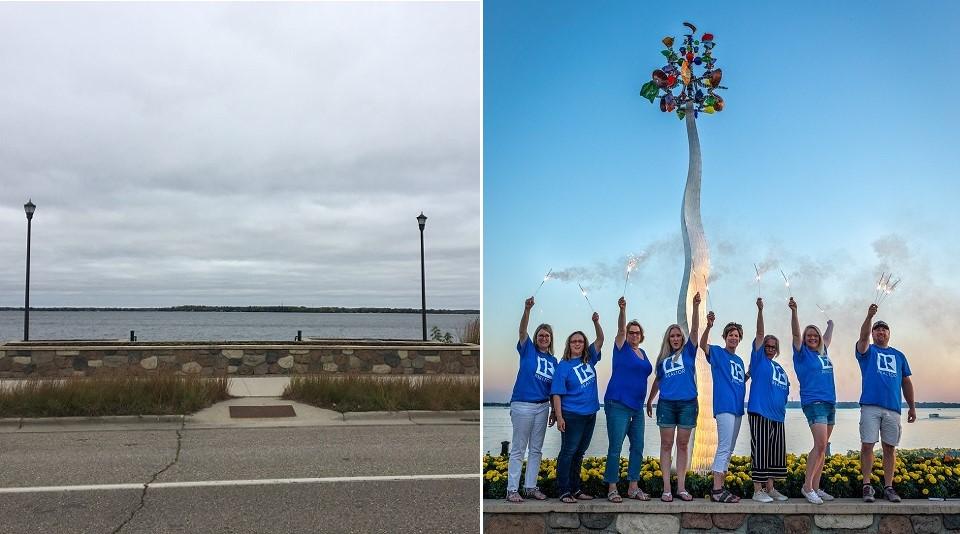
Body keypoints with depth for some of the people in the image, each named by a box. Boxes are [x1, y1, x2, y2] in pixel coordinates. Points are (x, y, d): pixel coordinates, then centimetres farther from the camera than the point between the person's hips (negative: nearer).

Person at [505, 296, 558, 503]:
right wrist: (527, 310, -35)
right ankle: (512, 489, 3)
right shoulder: (528, 350, -2)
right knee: (518, 449, -1)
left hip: (542, 406, 5)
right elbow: (522, 331, -19)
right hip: (522, 405, -5)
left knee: (536, 449, 11)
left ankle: (531, 486, 21)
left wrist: (554, 410, 9)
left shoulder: (553, 360, 10)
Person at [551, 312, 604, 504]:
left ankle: (575, 489, 21)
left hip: (590, 415, 6)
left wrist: (596, 322, -4)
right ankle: (564, 491, 2)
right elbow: (556, 394, -11)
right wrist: (559, 417, -18)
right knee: (568, 452, -3)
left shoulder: (589, 360, 8)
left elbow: (600, 340, 13)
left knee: (579, 453, 13)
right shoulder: (564, 366, -8)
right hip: (572, 415, -6)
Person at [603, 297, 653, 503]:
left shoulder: (642, 353, 16)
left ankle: (633, 487, 17)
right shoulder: (622, 348, -1)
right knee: (615, 447, -6)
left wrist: (647, 400, 16)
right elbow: (621, 329, -18)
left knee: (638, 447, 8)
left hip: (637, 407, 7)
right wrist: (623, 309, -34)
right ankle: (612, 489, -1)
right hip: (618, 404, -7)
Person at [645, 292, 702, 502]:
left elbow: (695, 329, -7)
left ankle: (681, 487, 10)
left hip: (687, 404, -1)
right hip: (666, 404, 1)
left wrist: (696, 306, -19)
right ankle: (666, 489, 3)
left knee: (683, 445, 5)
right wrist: (649, 401, 23)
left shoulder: (688, 352, 5)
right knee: (666, 445, 1)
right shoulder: (663, 359, 11)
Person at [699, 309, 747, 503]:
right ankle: (717, 491, -13)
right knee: (724, 448, -13)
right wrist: (709, 326, -36)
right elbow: (703, 345, -21)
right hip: (724, 406, -8)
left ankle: (720, 488, 14)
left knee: (728, 451, 9)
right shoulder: (717, 353, 0)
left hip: (737, 408, 8)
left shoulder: (739, 360, 20)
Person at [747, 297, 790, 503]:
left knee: (775, 452, 9)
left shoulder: (780, 369, 20)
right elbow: (759, 334, -6)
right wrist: (760, 310, -15)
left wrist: (781, 409, 14)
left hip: (777, 416, 7)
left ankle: (770, 488, 17)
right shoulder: (759, 360, 3)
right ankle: (757, 490, -3)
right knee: (760, 451, -7)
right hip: (760, 413, -7)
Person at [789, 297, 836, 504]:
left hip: (830, 403, 7)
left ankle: (816, 487, 10)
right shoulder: (803, 353, 0)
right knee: (820, 445, -17)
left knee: (823, 448, 6)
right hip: (813, 402, -7)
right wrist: (794, 311, -26)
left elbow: (828, 337, 36)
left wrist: (831, 323, 49)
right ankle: (807, 486, -10)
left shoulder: (823, 352, 16)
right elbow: (795, 333, -14)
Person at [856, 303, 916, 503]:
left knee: (890, 447, 4)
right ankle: (867, 486, -2)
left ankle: (888, 487, 9)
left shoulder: (899, 356, 21)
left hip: (893, 408, 3)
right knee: (867, 445, -7)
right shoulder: (868, 351, 11)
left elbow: (906, 382, 21)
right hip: (871, 406, -3)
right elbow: (863, 336, -11)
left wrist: (912, 406, 15)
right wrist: (869, 316, -27)